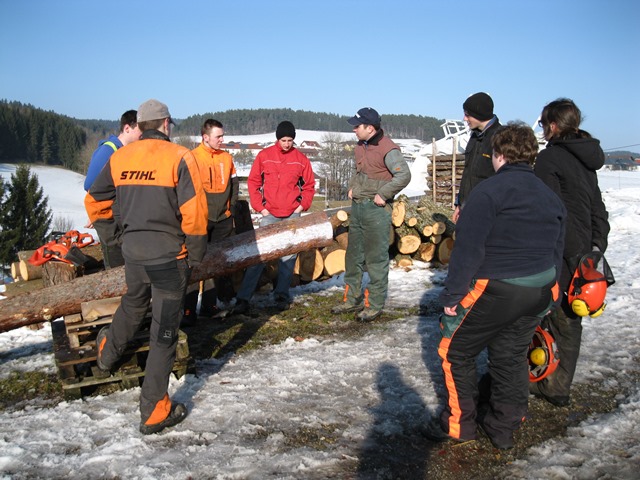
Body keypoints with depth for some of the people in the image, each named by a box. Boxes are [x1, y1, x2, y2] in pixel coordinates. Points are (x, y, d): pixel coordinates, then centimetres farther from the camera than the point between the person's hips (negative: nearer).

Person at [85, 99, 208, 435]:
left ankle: (108, 351, 57)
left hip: (132, 250, 5)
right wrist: (196, 253, -5)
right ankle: (154, 412, 11)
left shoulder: (119, 157, 4)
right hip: (169, 255, -5)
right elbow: (194, 211, -17)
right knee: (165, 330, 4)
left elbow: (94, 202, 12)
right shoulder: (179, 156, -11)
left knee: (133, 304, 33)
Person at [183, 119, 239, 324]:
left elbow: (233, 184, 16)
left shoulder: (227, 158, 8)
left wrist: (231, 207, 7)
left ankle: (209, 305, 21)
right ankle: (188, 310, 0)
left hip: (223, 219, 5)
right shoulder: (193, 157, -7)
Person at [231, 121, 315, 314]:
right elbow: (253, 182, 3)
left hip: (292, 215, 2)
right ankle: (243, 298, -3)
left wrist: (303, 205, -1)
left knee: (288, 257, 6)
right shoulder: (264, 156, 0)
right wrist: (259, 207, -3)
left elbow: (309, 185, 11)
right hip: (269, 214, -1)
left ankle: (282, 295, 18)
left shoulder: (301, 159, 3)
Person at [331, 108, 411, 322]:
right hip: (357, 207, 9)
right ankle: (352, 299, 27)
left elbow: (404, 175, -23)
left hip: (376, 209, -9)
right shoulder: (360, 146, 12)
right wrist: (352, 187, 12)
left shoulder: (387, 149, -15)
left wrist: (383, 194, -20)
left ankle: (374, 305, 8)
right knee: (353, 255, 15)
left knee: (376, 258, -2)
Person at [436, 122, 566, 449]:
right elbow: (557, 253, 16)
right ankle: (503, 428, 30)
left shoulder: (488, 191, -14)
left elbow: (468, 249, -19)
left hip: (495, 291, -7)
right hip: (539, 292, 7)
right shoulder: (551, 197, 10)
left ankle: (461, 424, 20)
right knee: (512, 356, 19)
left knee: (456, 351, 11)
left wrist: (452, 295, -14)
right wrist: (546, 293, 24)